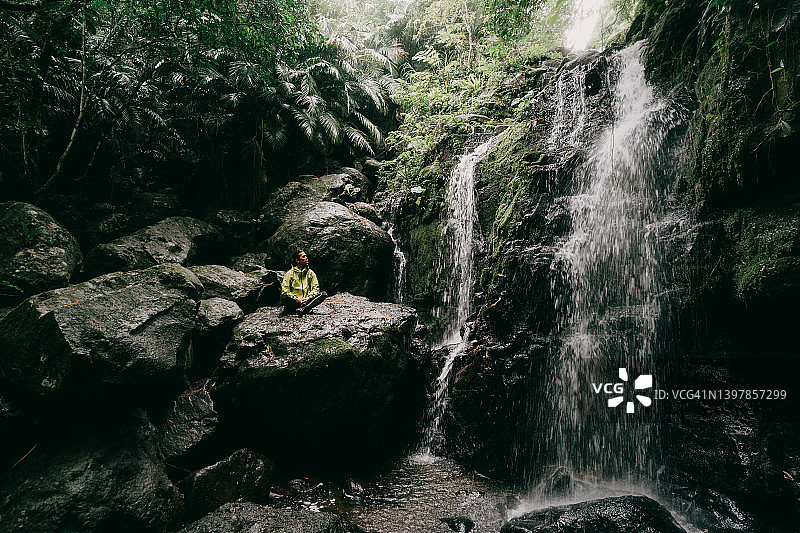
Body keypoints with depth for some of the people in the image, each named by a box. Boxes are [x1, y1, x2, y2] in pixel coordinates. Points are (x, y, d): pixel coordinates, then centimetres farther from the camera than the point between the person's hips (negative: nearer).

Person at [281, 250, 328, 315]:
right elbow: (285, 291, -3)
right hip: (294, 301, -3)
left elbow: (315, 288, 7)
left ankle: (303, 309, -38)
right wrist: (296, 299, -16)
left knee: (324, 294, -22)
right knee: (284, 297, -34)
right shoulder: (290, 274, 4)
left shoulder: (310, 273, 12)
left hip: (307, 300, 3)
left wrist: (308, 298, -11)